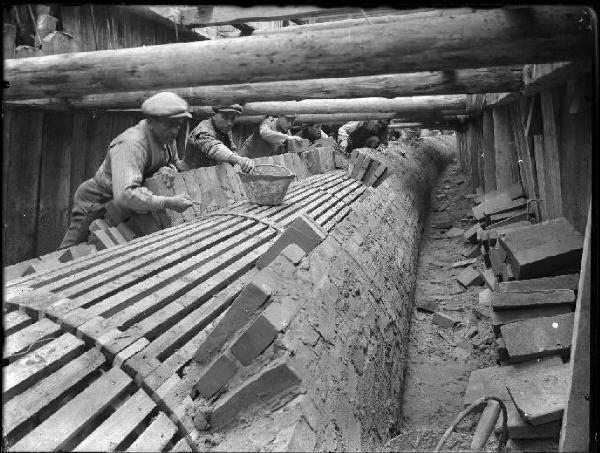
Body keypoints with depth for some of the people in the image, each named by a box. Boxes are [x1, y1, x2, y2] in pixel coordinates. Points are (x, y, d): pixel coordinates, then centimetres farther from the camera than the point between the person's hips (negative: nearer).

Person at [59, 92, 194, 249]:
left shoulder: (167, 137, -8)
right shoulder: (132, 144, -36)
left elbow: (172, 163, 11)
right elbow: (125, 196, -48)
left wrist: (167, 170, -14)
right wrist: (167, 203, -47)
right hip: (96, 202, -8)